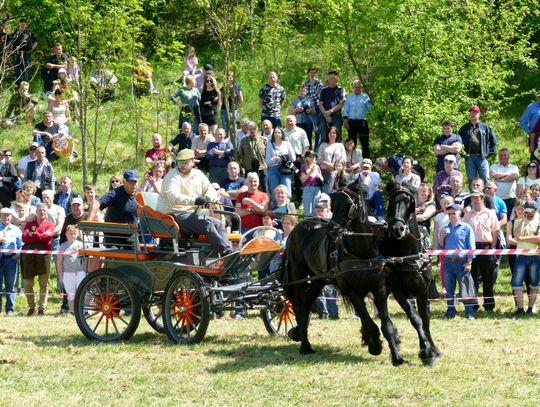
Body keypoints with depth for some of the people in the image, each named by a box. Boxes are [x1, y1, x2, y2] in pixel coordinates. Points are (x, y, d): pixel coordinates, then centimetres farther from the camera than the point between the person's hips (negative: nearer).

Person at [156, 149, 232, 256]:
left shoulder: (198, 175, 14)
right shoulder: (172, 176, -7)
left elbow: (213, 193, 11)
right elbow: (173, 196, -25)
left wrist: (207, 198, -16)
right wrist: (194, 200, -38)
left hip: (193, 213, 8)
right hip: (175, 214, -8)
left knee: (219, 225, -7)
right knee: (206, 225, -27)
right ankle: (226, 252, -33)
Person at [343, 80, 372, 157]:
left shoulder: (365, 97, 7)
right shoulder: (349, 97, 13)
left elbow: (370, 108, 1)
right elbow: (346, 110, 11)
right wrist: (345, 120, 2)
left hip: (362, 122, -2)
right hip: (352, 121, 2)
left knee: (365, 142, -4)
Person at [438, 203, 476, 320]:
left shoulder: (466, 228, -1)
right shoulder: (445, 228, 12)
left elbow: (471, 246, -2)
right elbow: (440, 246, 15)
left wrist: (469, 262, -8)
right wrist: (442, 236, -4)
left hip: (462, 262, -4)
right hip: (448, 262, 4)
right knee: (449, 289, 9)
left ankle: (470, 313, -2)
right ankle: (451, 311, 17)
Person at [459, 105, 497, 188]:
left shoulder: (485, 127, 11)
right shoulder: (464, 128, 13)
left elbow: (494, 140, 15)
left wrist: (490, 152, 6)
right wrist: (463, 152, 2)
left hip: (482, 157, -1)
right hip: (469, 157, 1)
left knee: (485, 179, -7)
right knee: (472, 181, 2)